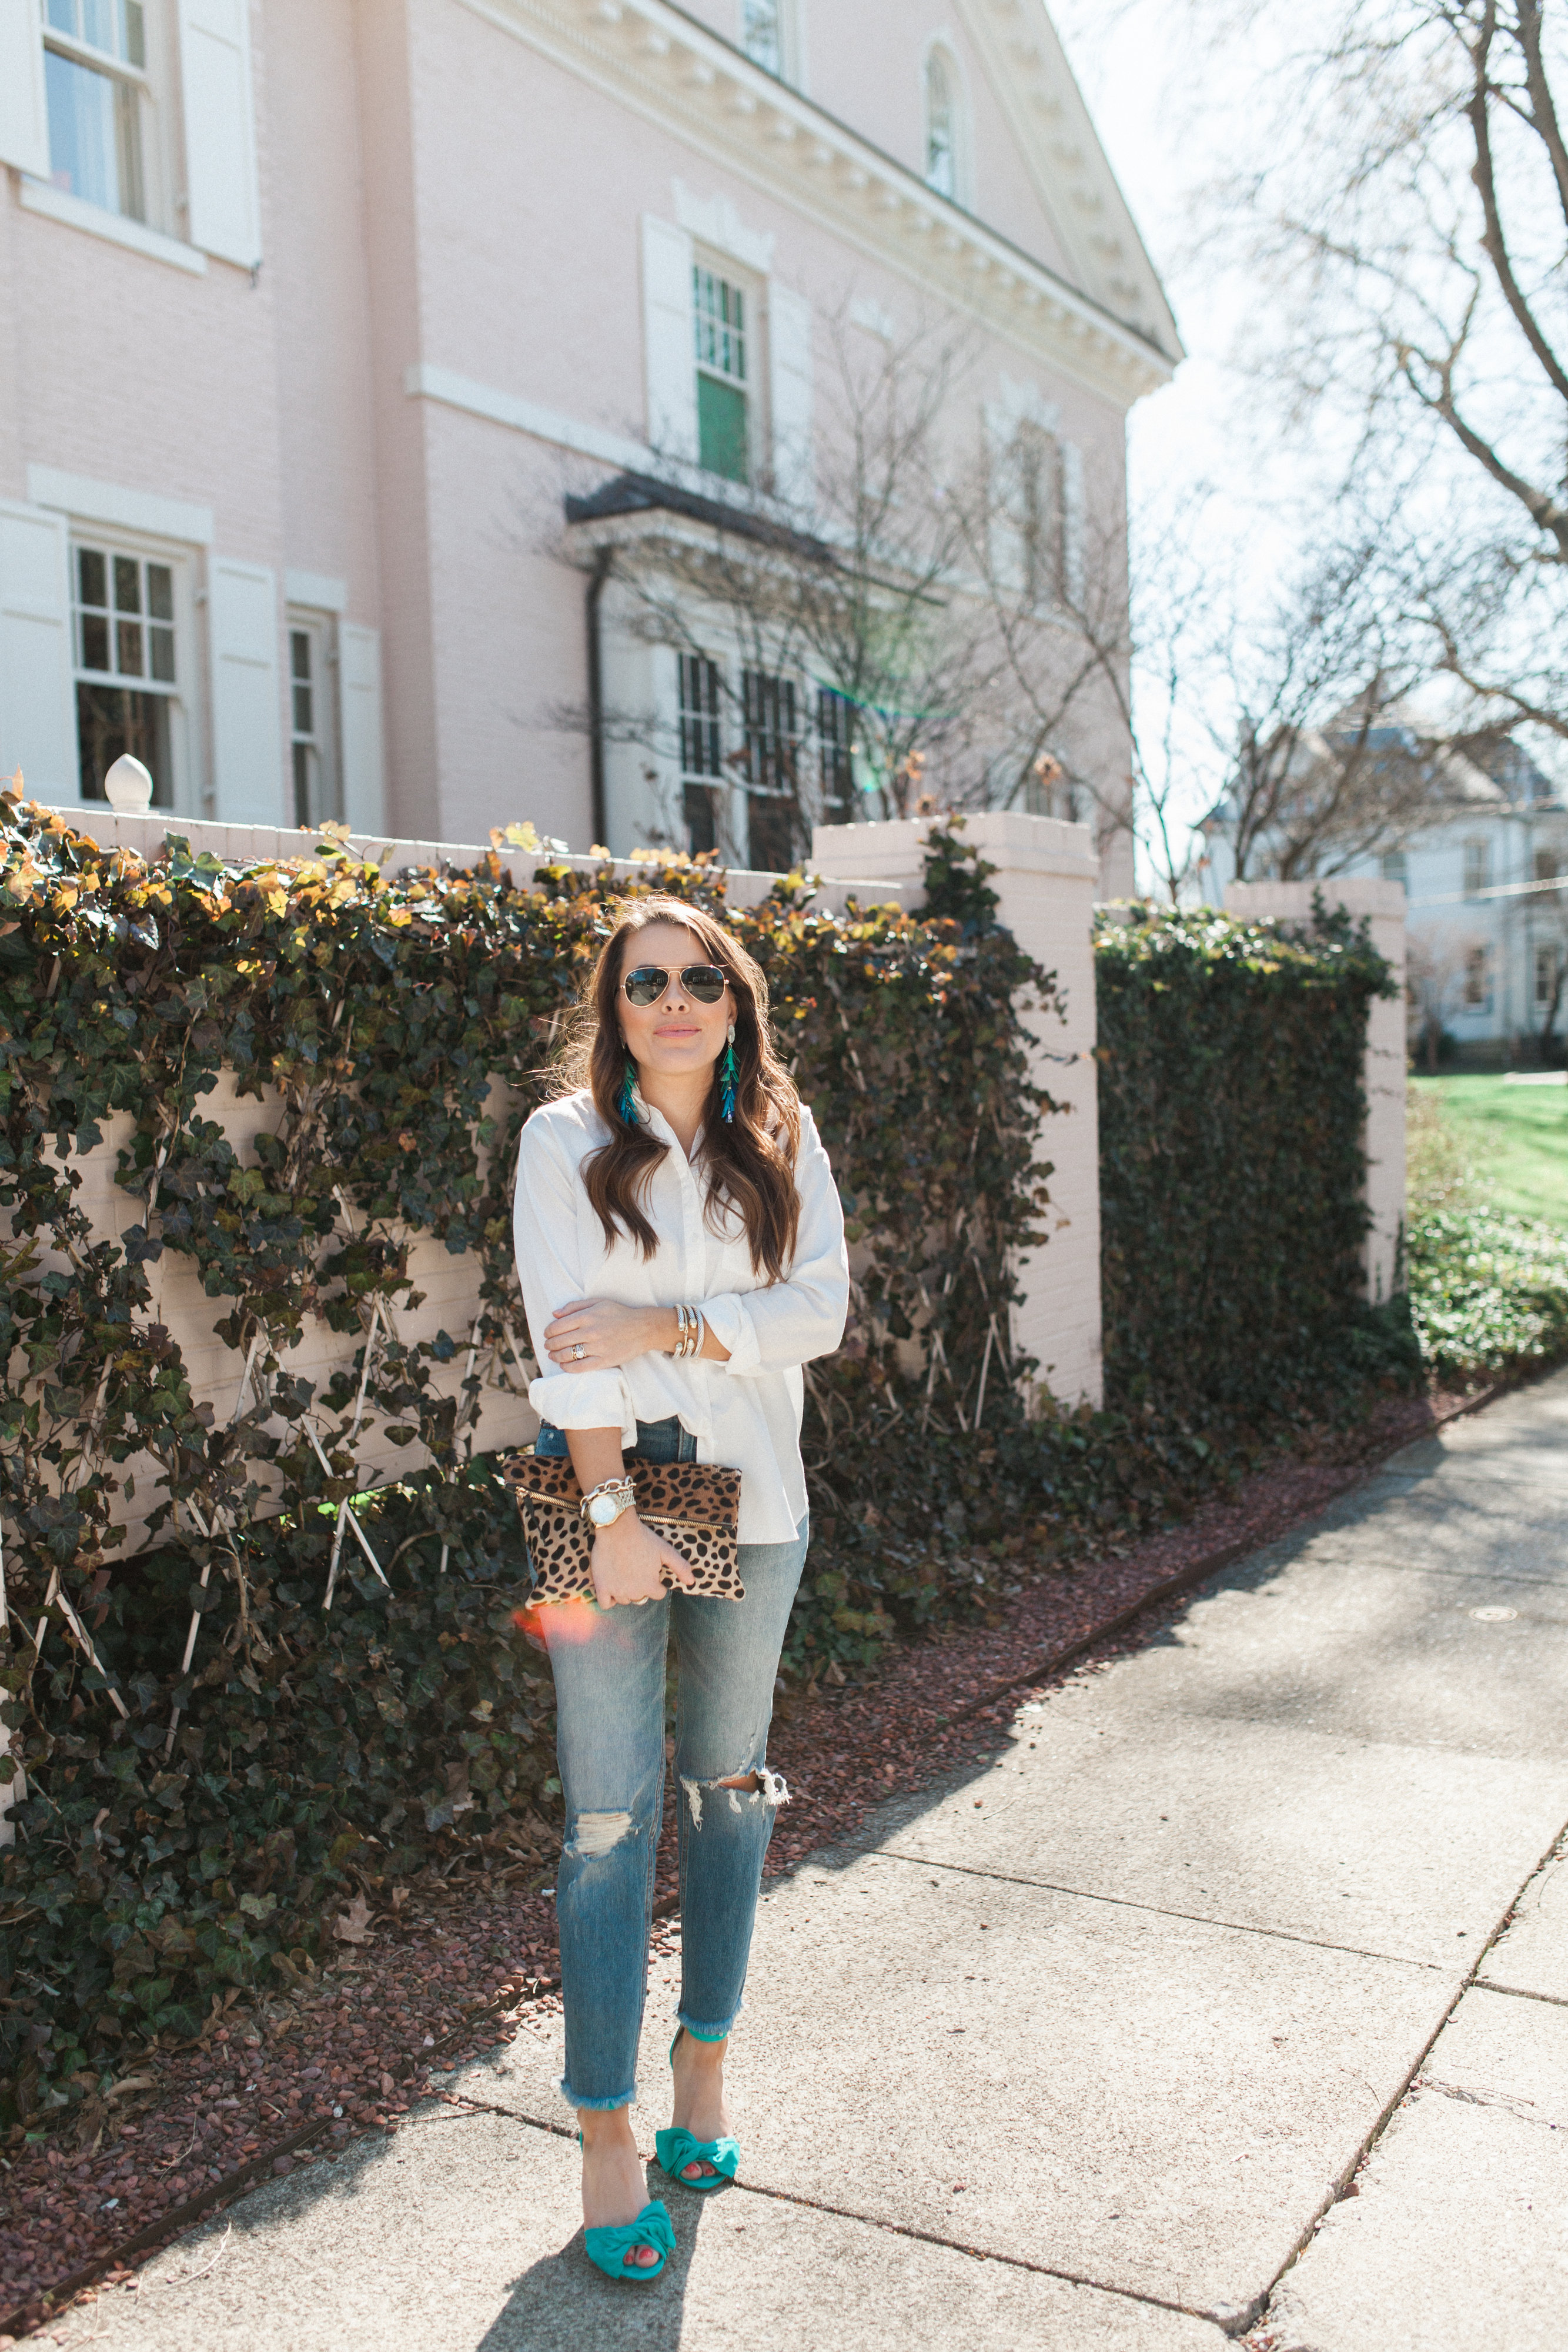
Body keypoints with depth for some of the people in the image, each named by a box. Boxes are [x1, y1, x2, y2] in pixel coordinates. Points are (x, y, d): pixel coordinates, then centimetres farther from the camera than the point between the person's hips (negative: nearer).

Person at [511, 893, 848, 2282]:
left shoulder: (782, 1140, 5)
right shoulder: (567, 1143, -4)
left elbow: (821, 1308, -6)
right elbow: (567, 1344, -12)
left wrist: (667, 1329, -17)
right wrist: (614, 1514, -17)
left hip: (753, 1498, 3)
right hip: (609, 1493, -3)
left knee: (730, 1785, 14)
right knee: (614, 1814, -1)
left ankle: (706, 2063, 32)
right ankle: (608, 2130, 11)